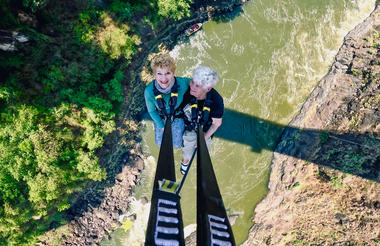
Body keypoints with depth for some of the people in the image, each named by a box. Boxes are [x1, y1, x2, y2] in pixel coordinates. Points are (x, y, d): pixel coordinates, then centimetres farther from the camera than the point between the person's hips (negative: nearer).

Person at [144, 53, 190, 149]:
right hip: (160, 117, 1)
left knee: (177, 144, 13)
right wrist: (162, 126, -8)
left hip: (178, 115, 0)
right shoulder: (149, 91, -34)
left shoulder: (182, 84, -38)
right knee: (160, 143, 20)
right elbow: (151, 111, -14)